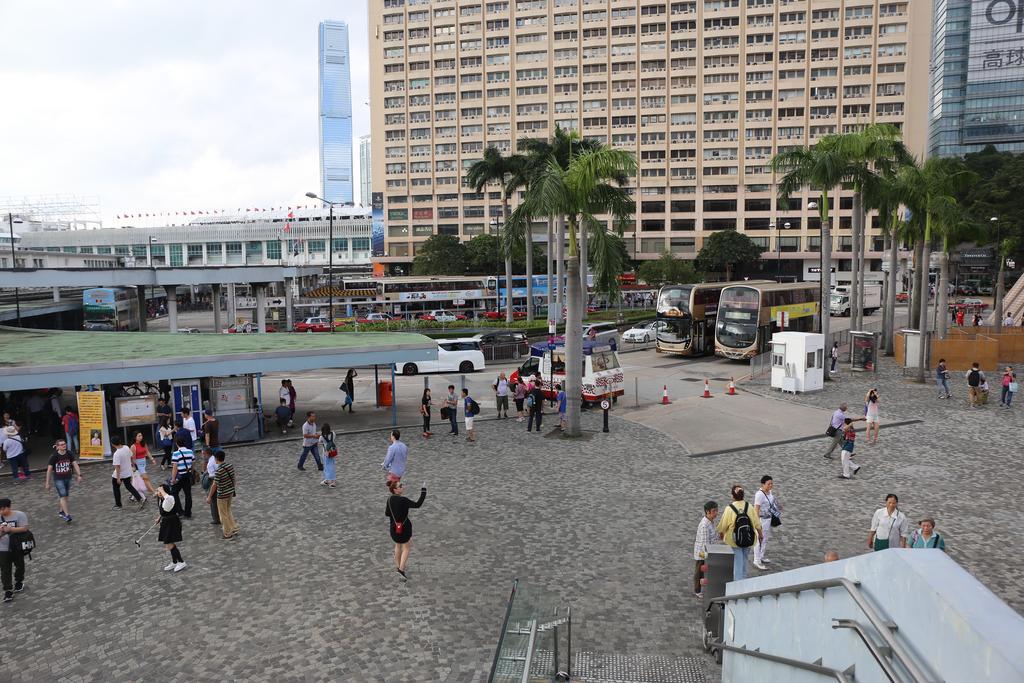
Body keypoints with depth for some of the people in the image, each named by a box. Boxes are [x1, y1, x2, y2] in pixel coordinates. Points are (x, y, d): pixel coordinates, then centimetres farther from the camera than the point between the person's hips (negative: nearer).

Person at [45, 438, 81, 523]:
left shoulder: (69, 454, -4)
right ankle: (67, 515, -10)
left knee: (62, 496, 17)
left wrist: (79, 475, -17)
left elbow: (75, 464, -6)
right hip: (58, 479, -4)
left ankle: (60, 511, 35)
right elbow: (49, 470, -10)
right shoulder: (54, 456, -14)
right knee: (63, 496, -11)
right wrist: (47, 483, -10)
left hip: (68, 478, 4)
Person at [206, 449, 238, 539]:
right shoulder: (230, 465, -4)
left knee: (224, 514, 10)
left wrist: (209, 497, -9)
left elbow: (214, 485, -19)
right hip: (231, 492, 7)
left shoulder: (219, 470, -24)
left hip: (222, 495, -7)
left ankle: (228, 534, 21)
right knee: (228, 511, 25)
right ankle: (234, 529, 29)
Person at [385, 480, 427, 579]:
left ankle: (398, 566, 41)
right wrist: (423, 491, -23)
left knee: (398, 545, 27)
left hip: (394, 527, 6)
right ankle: (401, 569, 4)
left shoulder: (390, 499, -6)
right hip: (404, 527, -6)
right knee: (407, 548, 12)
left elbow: (387, 514, 2)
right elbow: (417, 505, -25)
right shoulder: (403, 500, -26)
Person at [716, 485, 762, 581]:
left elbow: (723, 524, -9)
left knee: (737, 562, 5)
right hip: (748, 540, 3)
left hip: (734, 541, -3)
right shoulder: (749, 506, -10)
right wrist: (760, 533, 17)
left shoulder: (729, 508, -18)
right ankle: (743, 579, 36)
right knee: (744, 560, 21)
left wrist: (721, 533, 12)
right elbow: (756, 523, -3)